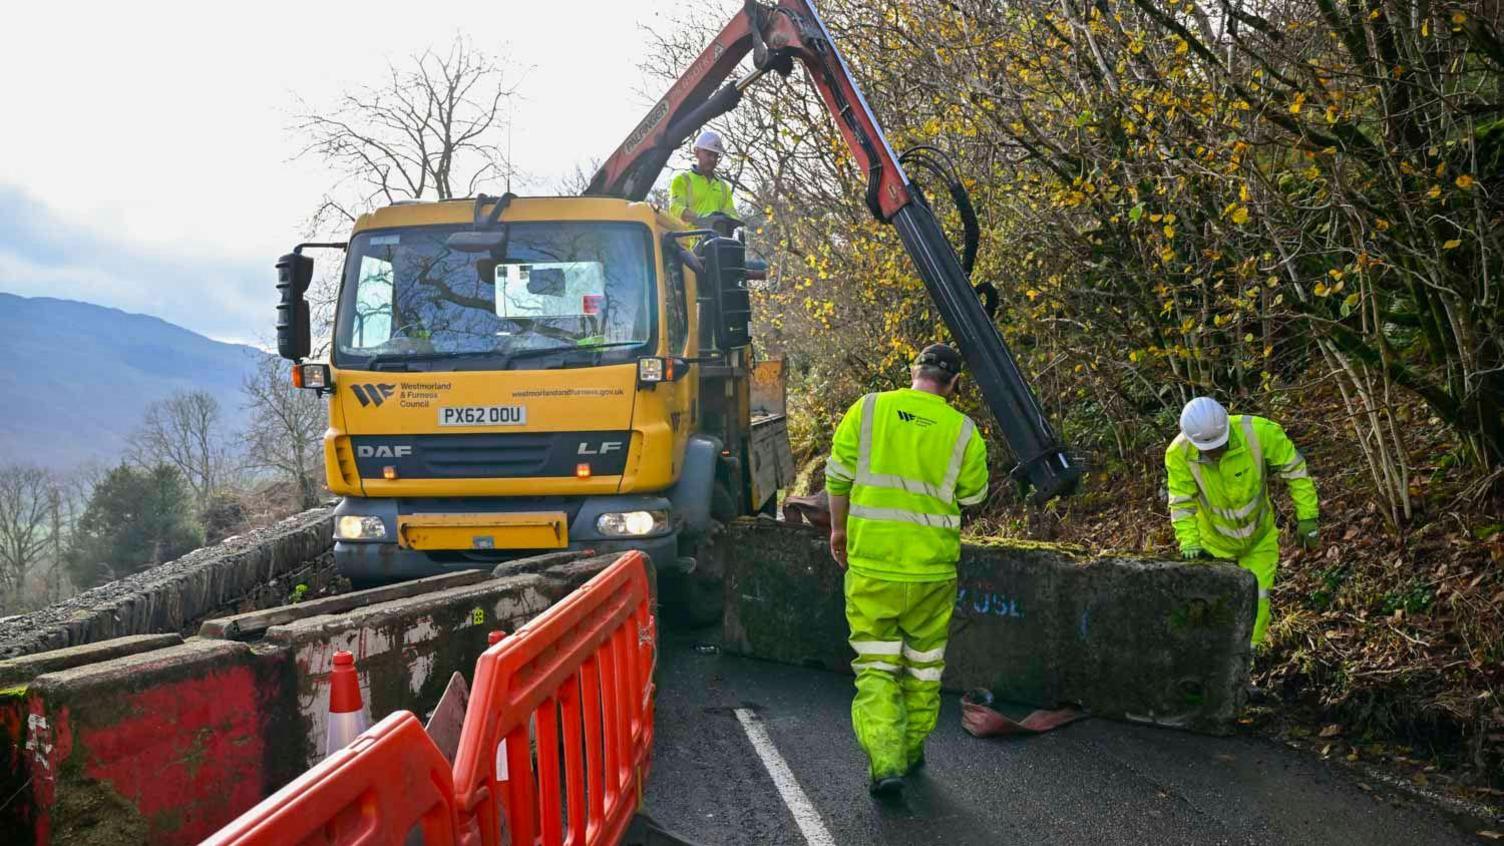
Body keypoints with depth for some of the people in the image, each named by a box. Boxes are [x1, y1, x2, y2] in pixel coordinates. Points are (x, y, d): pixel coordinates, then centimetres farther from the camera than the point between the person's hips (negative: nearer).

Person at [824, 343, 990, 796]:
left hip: (871, 560, 0)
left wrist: (838, 528, 15)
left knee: (875, 662, 4)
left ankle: (884, 760, -8)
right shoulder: (962, 429, -4)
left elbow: (838, 475, 2)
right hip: (931, 566, 1)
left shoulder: (868, 409, -2)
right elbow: (973, 495, 5)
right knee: (924, 661, 18)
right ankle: (912, 750, 29)